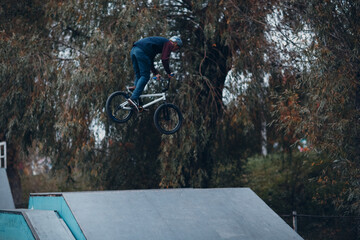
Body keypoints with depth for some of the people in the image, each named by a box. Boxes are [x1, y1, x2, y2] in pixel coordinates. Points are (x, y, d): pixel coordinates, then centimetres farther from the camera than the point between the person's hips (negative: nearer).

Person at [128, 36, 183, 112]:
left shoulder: (161, 41, 35)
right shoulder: (169, 44, 9)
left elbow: (150, 61, 34)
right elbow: (164, 59, -4)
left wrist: (156, 73, 28)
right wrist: (169, 72, 6)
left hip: (133, 50, 9)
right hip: (142, 51, -9)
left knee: (138, 76, 14)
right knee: (145, 77, -6)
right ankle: (133, 98, -17)